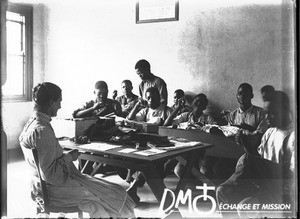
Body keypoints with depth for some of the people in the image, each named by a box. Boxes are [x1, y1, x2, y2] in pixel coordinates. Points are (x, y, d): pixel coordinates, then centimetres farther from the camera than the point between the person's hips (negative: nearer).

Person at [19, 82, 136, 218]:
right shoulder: (42, 131, -27)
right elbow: (49, 174, -27)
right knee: (115, 194, -2)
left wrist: (65, 155, 6)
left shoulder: (32, 122, 5)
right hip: (54, 189, -10)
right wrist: (68, 157, -14)